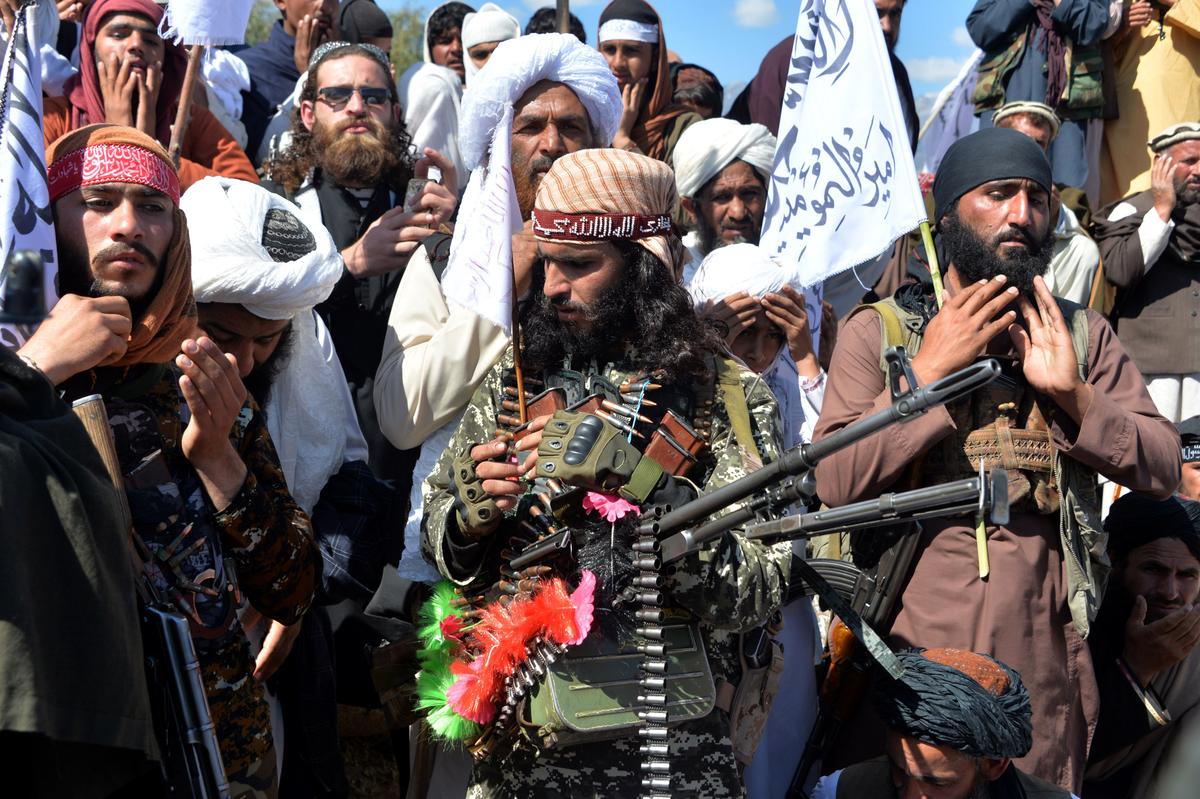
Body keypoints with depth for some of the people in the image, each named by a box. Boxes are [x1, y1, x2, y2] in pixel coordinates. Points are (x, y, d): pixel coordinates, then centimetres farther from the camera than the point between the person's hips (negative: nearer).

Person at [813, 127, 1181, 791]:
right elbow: (836, 482, -11)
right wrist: (929, 373, -14)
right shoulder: (878, 330, 0)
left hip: (1044, 654, 2)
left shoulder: (1082, 336, 9)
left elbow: (1163, 469, 1)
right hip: (914, 643, -2)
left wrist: (1074, 395, -13)